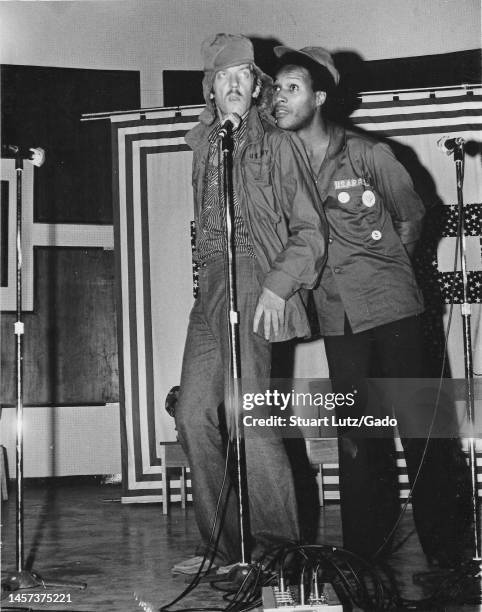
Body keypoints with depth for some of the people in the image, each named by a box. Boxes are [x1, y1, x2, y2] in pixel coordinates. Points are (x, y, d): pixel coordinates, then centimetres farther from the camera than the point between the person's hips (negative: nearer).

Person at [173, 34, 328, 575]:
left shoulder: (275, 144, 2)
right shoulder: (202, 145, 18)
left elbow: (309, 230, -1)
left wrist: (278, 286, -12)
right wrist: (205, 282, 13)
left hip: (256, 286, -6)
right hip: (209, 290, 6)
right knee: (194, 414, 0)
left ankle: (280, 545, 2)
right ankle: (223, 546, 10)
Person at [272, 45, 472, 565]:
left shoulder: (368, 155, -4)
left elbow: (412, 216, 7)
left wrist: (382, 270, 10)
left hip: (391, 307, -3)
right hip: (338, 317, 3)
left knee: (417, 425, 1)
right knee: (357, 436, 7)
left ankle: (443, 543, 12)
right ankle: (366, 550, 17)